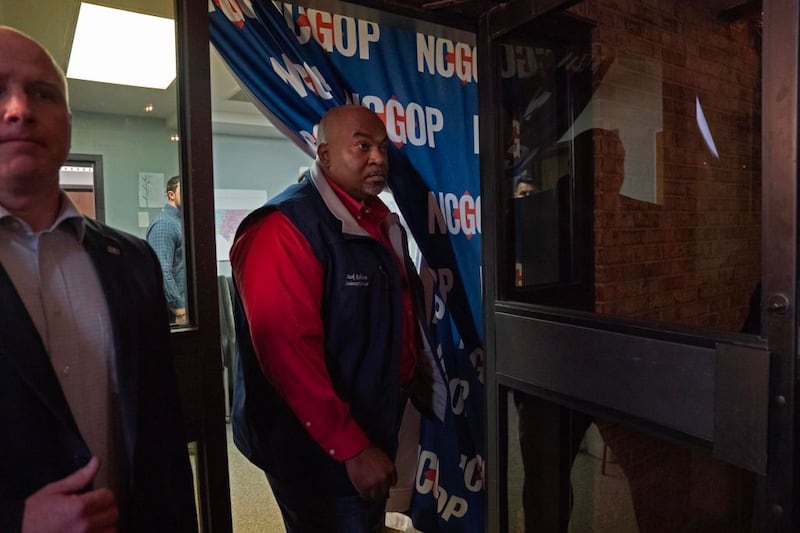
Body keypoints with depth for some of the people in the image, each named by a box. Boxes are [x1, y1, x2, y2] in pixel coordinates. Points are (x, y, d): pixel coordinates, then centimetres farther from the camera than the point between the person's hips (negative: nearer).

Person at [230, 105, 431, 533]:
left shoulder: (381, 221, 7)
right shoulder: (285, 229, -22)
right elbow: (289, 352, -28)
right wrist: (351, 447, -24)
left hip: (374, 429, 9)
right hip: (318, 448, -9)